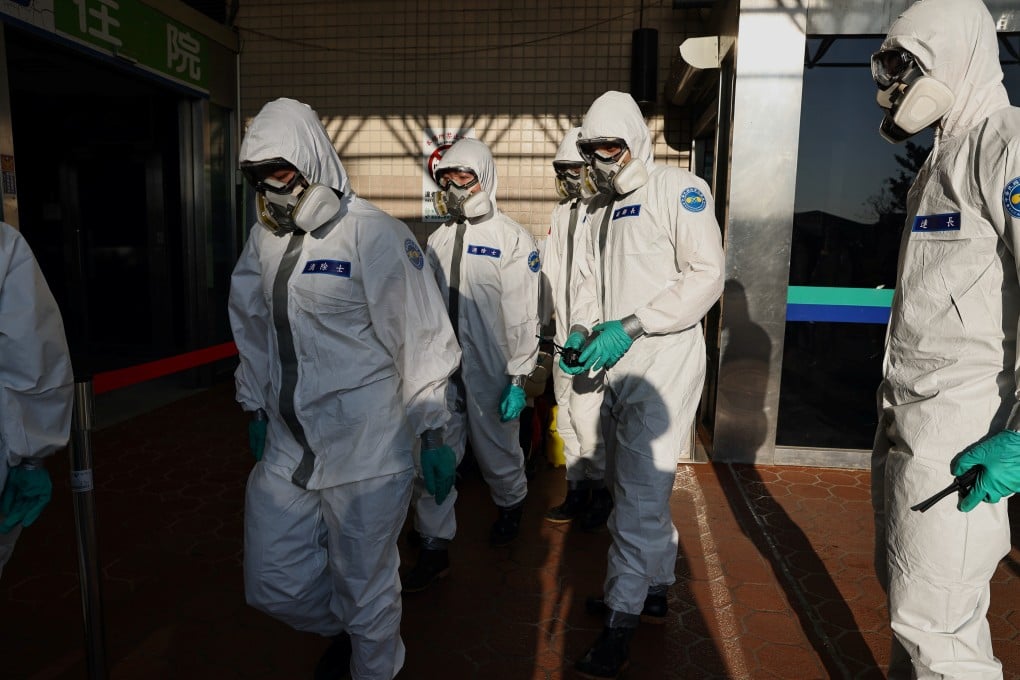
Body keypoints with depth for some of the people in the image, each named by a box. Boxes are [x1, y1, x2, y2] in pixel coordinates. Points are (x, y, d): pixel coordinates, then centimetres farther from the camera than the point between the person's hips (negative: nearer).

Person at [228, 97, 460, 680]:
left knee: (366, 591, 8)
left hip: (366, 451, -6)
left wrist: (434, 434, -10)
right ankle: (343, 629, 47)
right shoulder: (264, 239, 9)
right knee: (272, 585, 16)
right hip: (285, 448, 7)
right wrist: (257, 408, 21)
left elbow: (423, 338, -11)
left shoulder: (374, 234, -12)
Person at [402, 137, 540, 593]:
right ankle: (434, 546, 16)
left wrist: (518, 379, -12)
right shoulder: (439, 238, 9)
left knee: (498, 451, 13)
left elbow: (523, 315, -9)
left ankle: (510, 507, 43)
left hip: (491, 371, -4)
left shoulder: (513, 239, -7)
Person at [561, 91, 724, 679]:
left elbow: (707, 276, -14)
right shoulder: (601, 208, 18)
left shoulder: (679, 190, -6)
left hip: (665, 361, -8)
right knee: (636, 486, 15)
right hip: (618, 365, 8)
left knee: (641, 492, -6)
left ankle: (621, 619, 6)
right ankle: (656, 591, 31)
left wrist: (631, 326, -20)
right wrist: (581, 330, 0)